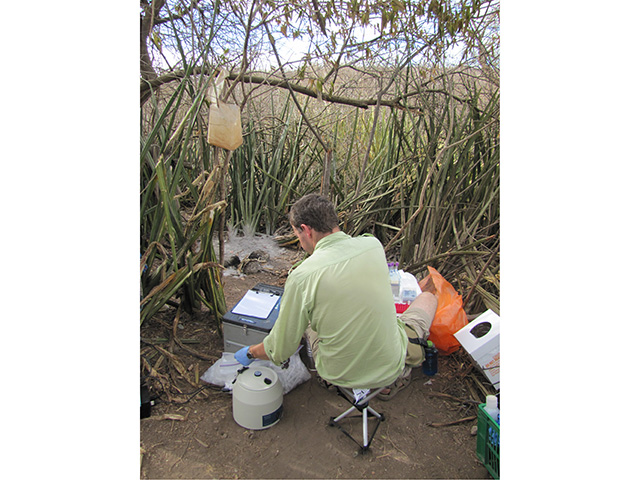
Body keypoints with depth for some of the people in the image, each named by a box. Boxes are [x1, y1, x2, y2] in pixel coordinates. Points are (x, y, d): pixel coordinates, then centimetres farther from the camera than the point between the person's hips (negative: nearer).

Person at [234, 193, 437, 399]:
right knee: (429, 295, 21)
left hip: (339, 376, -1)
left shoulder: (301, 276, -22)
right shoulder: (374, 245, -11)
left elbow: (280, 350, -10)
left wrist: (250, 352, 12)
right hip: (391, 367, 2)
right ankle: (395, 376, 17)